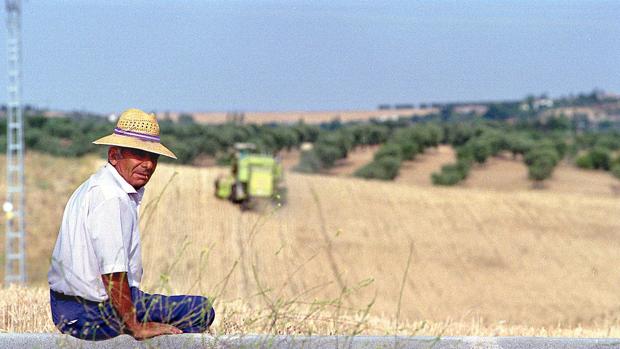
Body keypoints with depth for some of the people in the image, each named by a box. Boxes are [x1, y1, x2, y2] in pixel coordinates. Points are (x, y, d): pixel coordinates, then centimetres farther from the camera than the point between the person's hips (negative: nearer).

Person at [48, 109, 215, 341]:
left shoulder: (95, 187, 15)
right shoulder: (111, 198, -19)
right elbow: (113, 272, -25)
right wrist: (135, 327, -21)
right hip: (95, 317, -10)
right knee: (201, 310, -5)